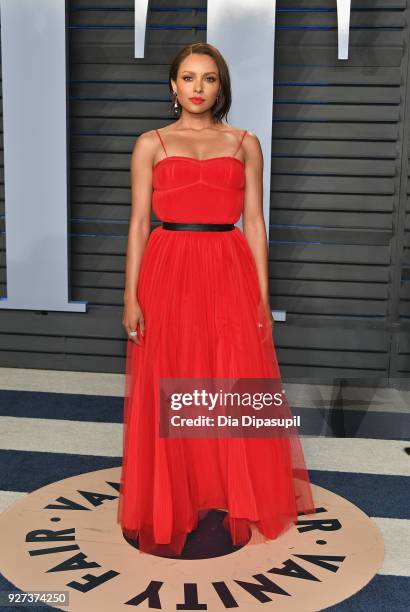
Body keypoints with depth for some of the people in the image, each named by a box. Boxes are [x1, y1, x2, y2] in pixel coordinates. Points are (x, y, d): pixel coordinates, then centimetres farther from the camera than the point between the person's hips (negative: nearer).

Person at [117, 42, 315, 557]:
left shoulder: (244, 143, 9)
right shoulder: (151, 144, 7)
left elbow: (254, 222, 7)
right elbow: (138, 223, 4)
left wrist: (263, 296, 1)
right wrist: (131, 296, -4)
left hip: (230, 277, 1)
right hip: (168, 275, 0)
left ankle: (233, 507, 22)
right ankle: (169, 509, 21)